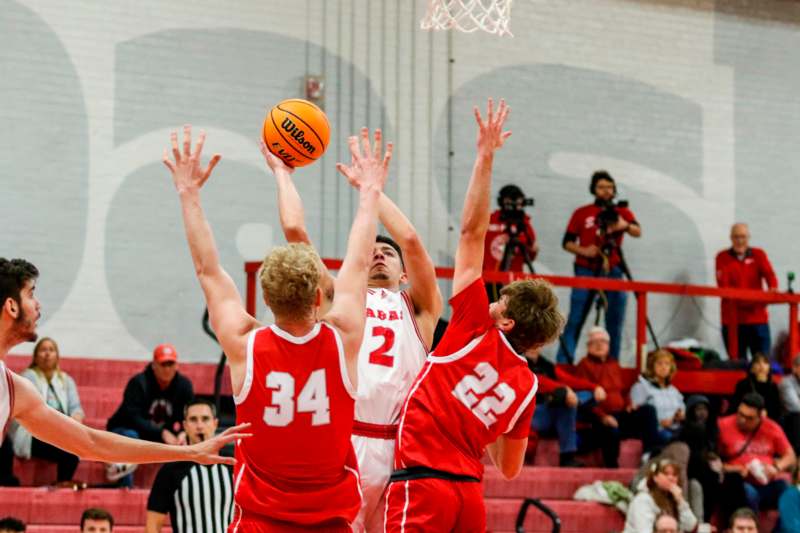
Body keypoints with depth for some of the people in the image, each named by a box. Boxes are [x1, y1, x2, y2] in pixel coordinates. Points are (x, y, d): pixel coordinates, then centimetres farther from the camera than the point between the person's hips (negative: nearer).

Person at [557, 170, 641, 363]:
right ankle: (563, 363, -8)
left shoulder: (622, 213, 8)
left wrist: (625, 225, -34)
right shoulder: (581, 213, 7)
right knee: (575, 320, -7)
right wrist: (583, 251, -15)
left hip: (612, 272, 2)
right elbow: (567, 242, 5)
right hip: (586, 271, -2)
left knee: (615, 321, 1)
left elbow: (638, 232, -11)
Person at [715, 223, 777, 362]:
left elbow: (769, 274, -7)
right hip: (732, 318, -1)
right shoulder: (723, 257, 6)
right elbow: (722, 284, -6)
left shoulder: (759, 255, 10)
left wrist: (773, 289, -29)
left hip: (757, 316, 1)